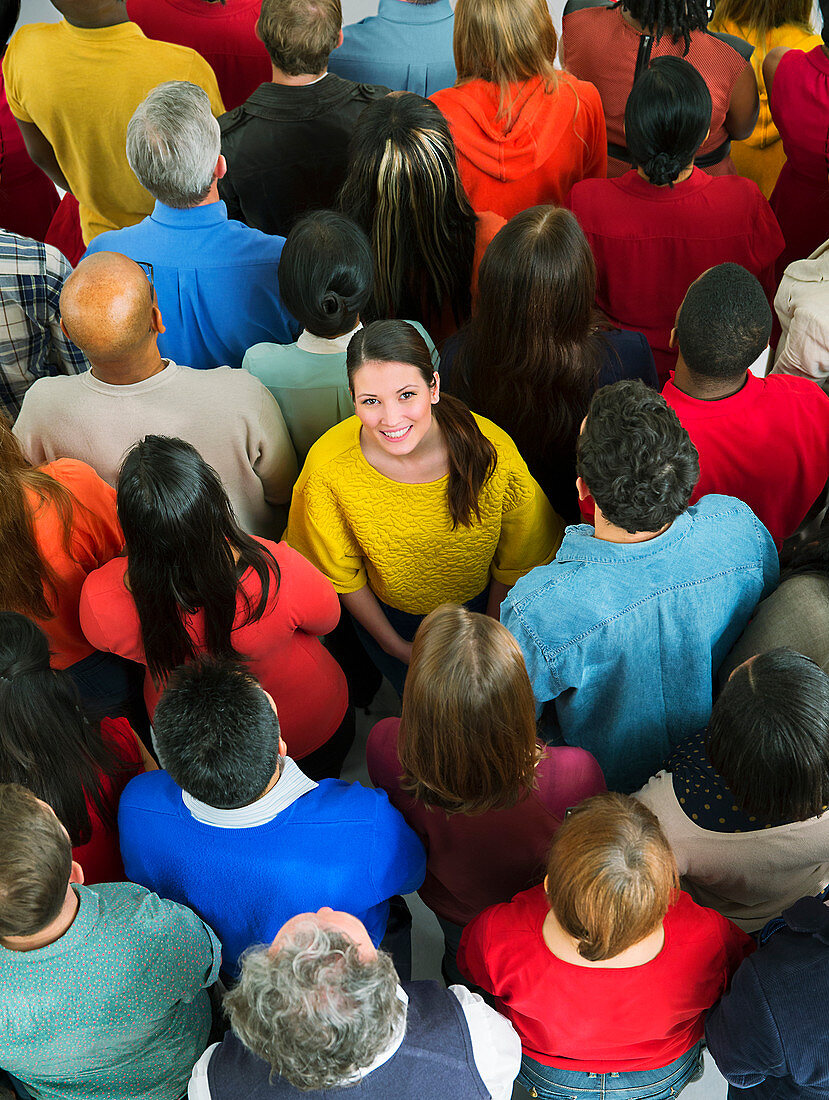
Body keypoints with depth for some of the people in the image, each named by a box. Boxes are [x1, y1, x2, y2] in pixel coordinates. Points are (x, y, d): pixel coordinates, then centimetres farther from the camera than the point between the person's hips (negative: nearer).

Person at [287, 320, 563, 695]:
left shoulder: (490, 450, -31)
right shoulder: (329, 467, -31)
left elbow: (515, 563, -12)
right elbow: (341, 575, -12)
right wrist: (395, 646, -5)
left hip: (480, 605, 1)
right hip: (388, 616, 0)